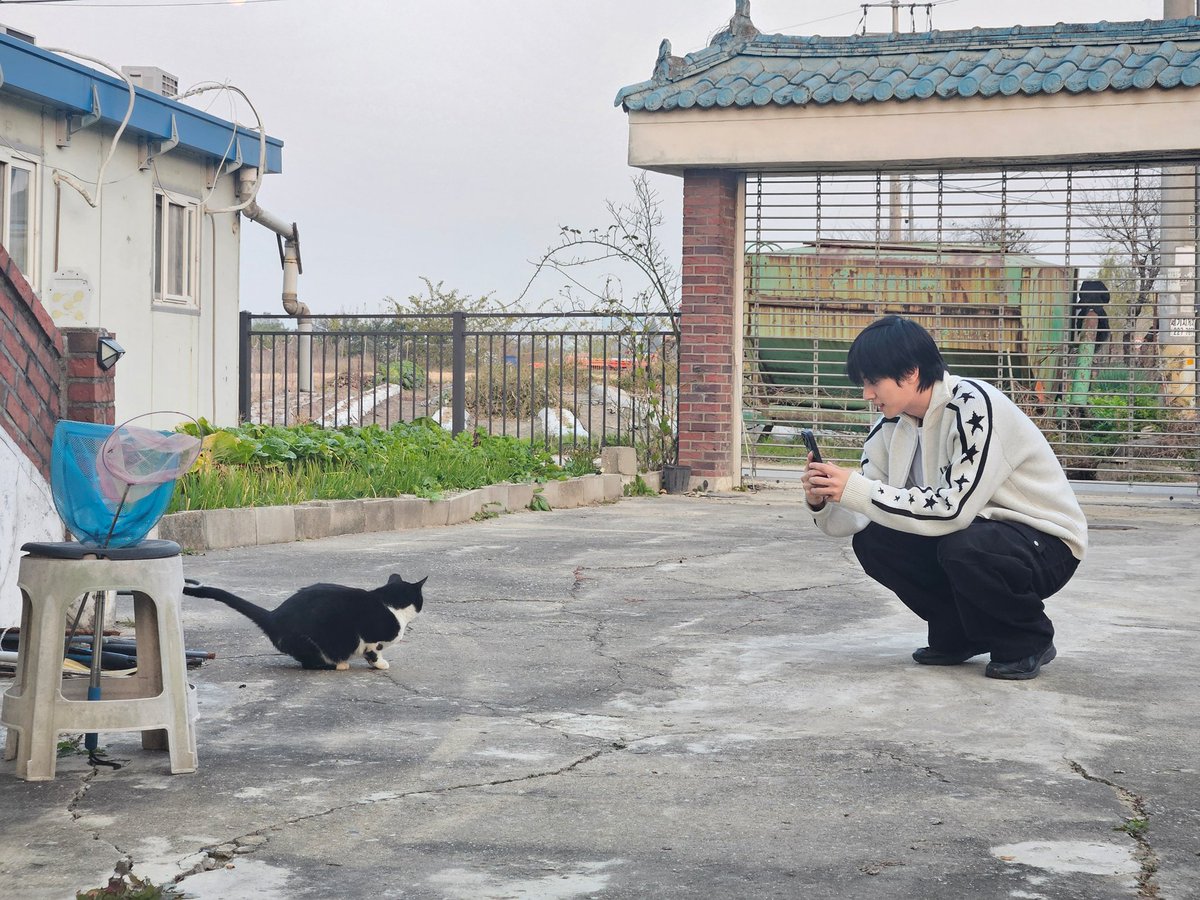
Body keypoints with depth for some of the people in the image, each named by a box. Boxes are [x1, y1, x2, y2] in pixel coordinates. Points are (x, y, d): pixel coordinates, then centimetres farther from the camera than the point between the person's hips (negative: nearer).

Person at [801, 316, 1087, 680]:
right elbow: (862, 516, -3)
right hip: (975, 530, 7)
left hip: (1047, 543, -7)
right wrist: (822, 503, -25)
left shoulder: (974, 406, -25)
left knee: (962, 548, -35)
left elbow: (954, 509, -31)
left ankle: (1029, 640, -7)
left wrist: (854, 489, -30)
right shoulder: (891, 424, -2)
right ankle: (959, 635, 6)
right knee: (872, 542, -10)